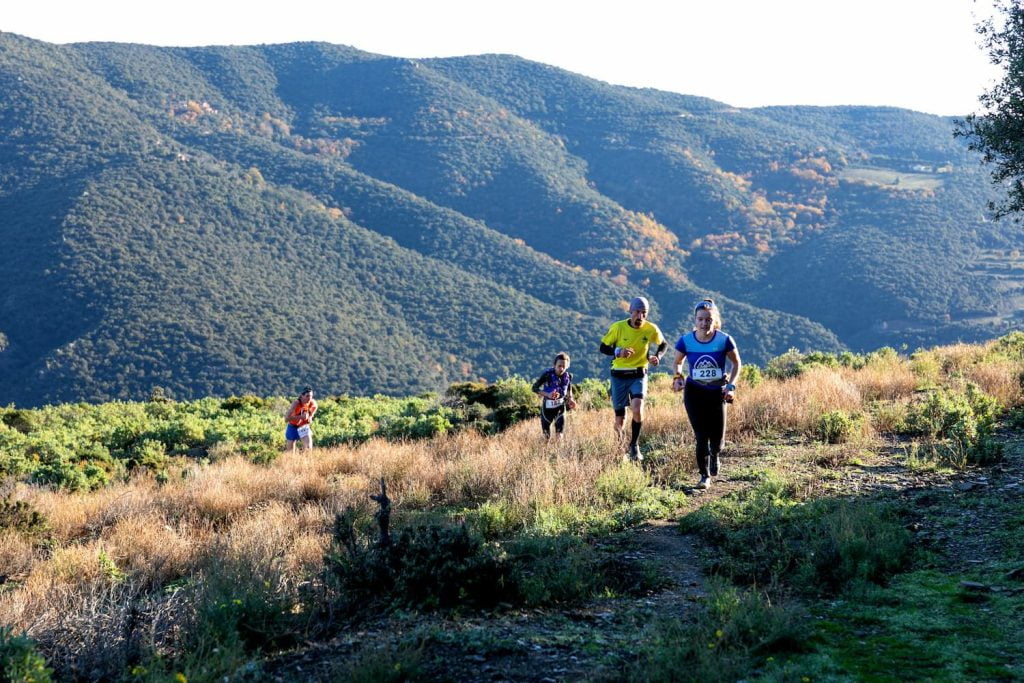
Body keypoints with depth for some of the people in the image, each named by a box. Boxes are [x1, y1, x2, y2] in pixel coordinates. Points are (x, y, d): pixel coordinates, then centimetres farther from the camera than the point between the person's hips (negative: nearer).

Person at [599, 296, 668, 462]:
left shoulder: (651, 329, -8)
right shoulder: (617, 327, -12)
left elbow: (663, 344, 12)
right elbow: (603, 347, -4)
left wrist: (657, 356, -9)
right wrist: (618, 352, -23)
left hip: (639, 375, 0)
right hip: (619, 376, 0)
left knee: (637, 409, -24)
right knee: (620, 418, 5)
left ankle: (634, 446, -3)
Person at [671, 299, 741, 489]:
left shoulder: (724, 340, -13)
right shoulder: (685, 341, -10)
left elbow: (736, 363, 2)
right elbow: (678, 363, 8)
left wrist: (731, 386, -8)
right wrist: (677, 377, -11)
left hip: (717, 393, 0)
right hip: (694, 393, 0)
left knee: (717, 439, 3)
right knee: (702, 436, -6)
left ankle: (714, 456, 40)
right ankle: (705, 476, 10)